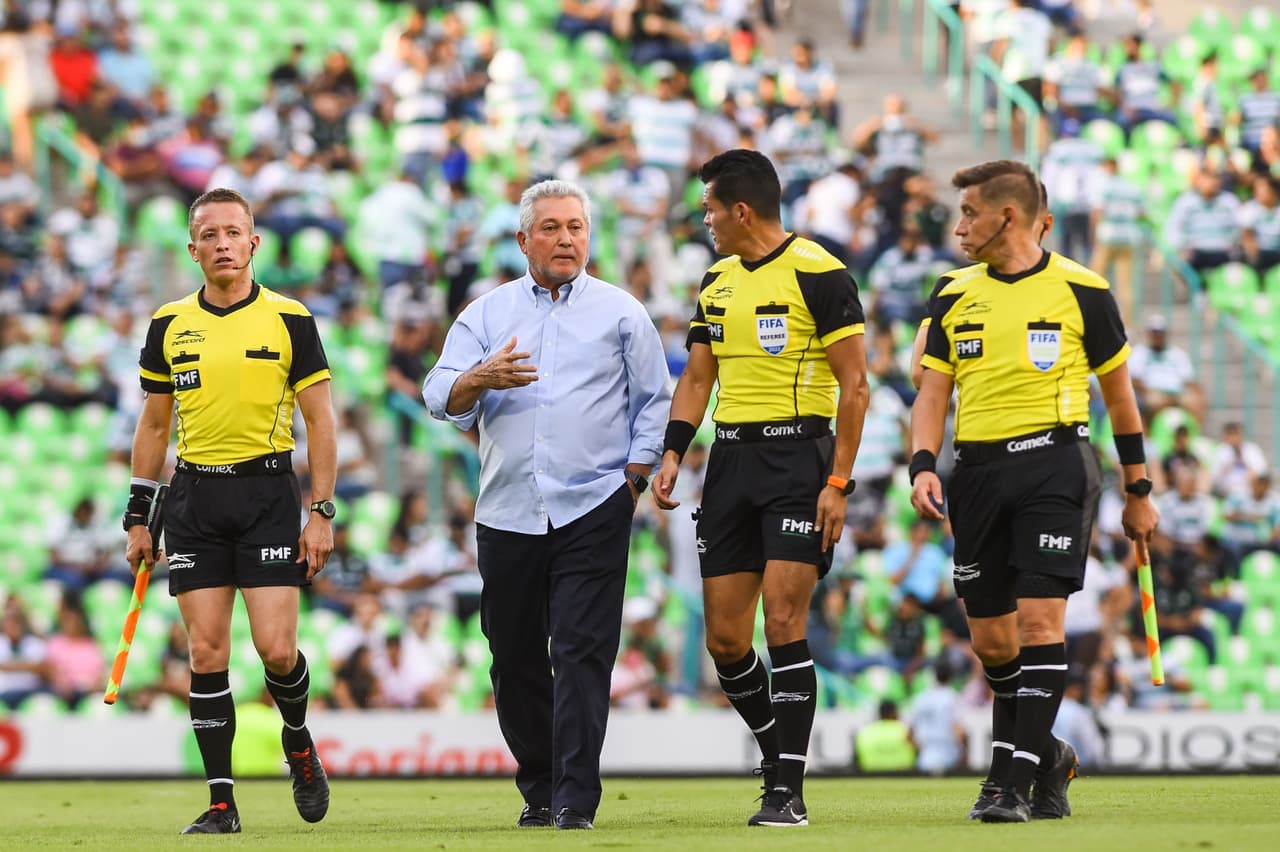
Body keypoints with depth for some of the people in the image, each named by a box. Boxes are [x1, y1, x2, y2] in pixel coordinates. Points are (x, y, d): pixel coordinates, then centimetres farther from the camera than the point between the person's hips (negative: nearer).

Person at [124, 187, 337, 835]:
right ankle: (221, 802, 2)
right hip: (194, 495, 2)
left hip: (268, 490, -2)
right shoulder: (169, 325, 7)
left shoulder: (289, 320, -1)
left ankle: (298, 741, 22)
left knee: (275, 647, -10)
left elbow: (319, 420, 2)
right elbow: (154, 424, 15)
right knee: (207, 651, -3)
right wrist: (137, 517, 11)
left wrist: (322, 514, -4)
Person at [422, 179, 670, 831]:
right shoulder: (487, 314, 12)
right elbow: (442, 398, 3)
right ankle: (538, 789, 20)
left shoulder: (620, 312, 9)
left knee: (582, 652, -11)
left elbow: (653, 402, 10)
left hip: (592, 512, -3)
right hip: (507, 512, 3)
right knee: (514, 657, 6)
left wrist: (634, 475, -2)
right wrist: (480, 378, -19)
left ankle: (575, 801, -12)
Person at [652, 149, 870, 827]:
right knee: (724, 638, 3)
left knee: (783, 625, -13)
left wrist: (838, 482, -15)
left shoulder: (817, 274, -9)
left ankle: (789, 792, -10)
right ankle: (777, 751, 24)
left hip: (797, 454, -7)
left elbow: (854, 384, -10)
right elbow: (697, 378, 19)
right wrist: (671, 454, 4)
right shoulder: (717, 281, 14)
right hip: (731, 458, 7)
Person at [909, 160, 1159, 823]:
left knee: (1038, 621, -15)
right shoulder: (953, 295, 10)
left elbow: (1118, 393, 8)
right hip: (977, 469, 4)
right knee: (991, 643, 6)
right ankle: (1045, 754, 29)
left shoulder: (1080, 290, -1)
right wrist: (923, 465, -10)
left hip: (1054, 462, -4)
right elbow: (932, 395, 9)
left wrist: (1137, 491, 10)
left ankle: (1014, 781, -13)